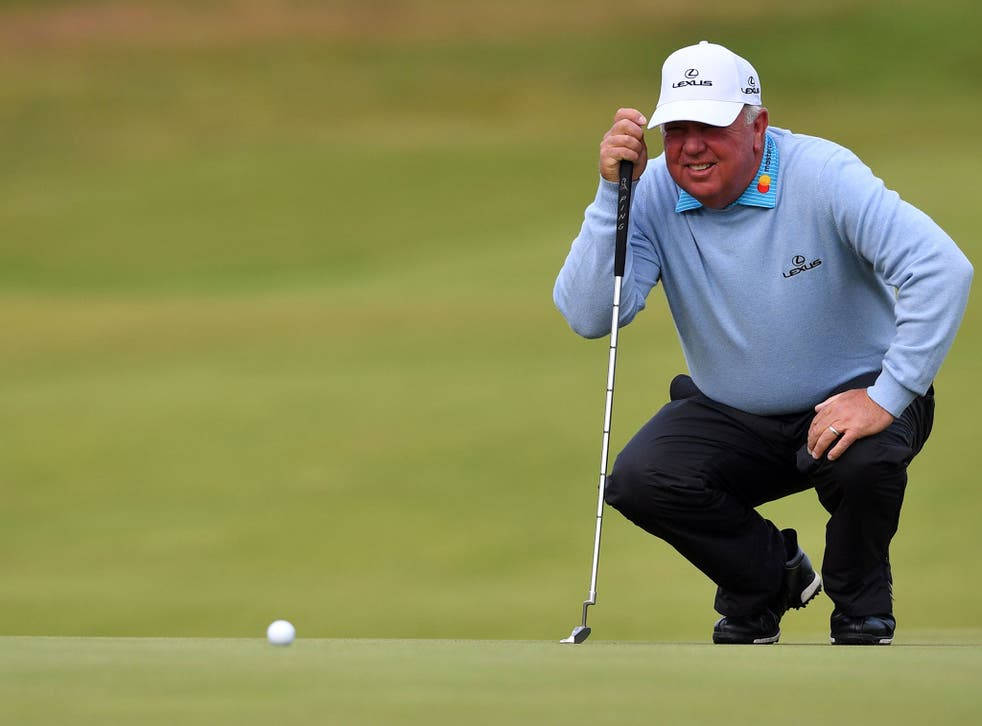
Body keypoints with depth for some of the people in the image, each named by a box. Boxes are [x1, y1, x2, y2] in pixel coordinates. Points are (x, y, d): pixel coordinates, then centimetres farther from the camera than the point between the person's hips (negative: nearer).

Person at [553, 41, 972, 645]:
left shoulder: (821, 176, -21)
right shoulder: (654, 195, -10)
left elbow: (944, 269, -30)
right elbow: (589, 317, -19)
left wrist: (886, 398, -33)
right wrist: (612, 194, -26)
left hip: (850, 398, -3)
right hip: (732, 418, 4)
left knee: (866, 457, -36)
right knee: (638, 480, -22)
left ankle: (861, 609, -2)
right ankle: (770, 577, 9)